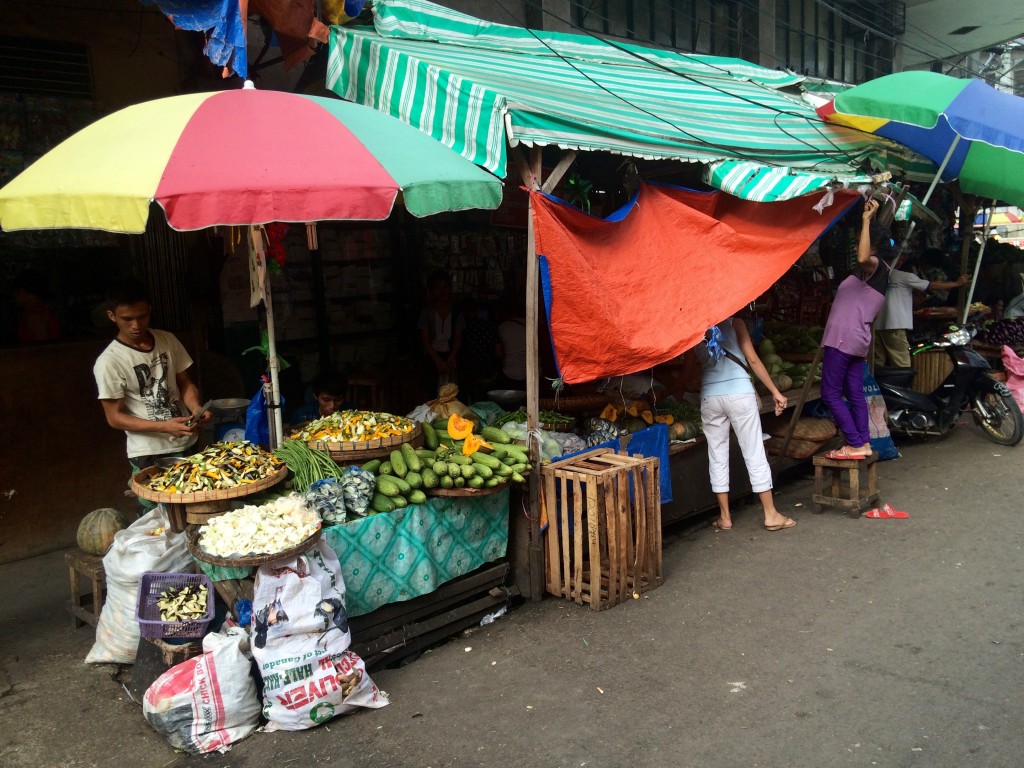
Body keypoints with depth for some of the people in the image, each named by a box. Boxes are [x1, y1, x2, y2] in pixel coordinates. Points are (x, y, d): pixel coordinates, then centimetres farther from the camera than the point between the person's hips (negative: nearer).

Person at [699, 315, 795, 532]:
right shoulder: (734, 322, 7)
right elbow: (753, 360, 1)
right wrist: (775, 391, 4)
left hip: (709, 397, 2)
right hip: (739, 393, -2)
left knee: (717, 456, 9)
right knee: (755, 454, 3)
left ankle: (724, 517, 14)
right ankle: (771, 515, 8)